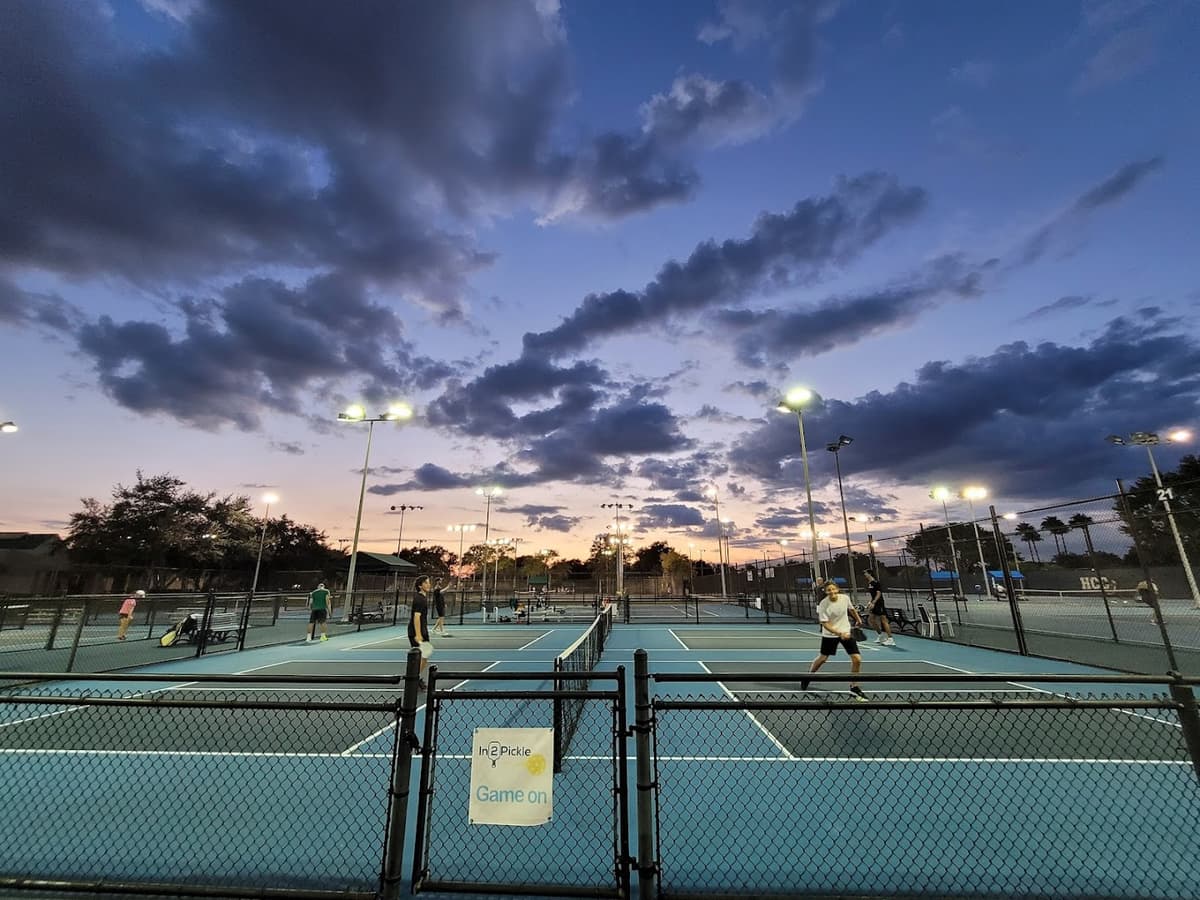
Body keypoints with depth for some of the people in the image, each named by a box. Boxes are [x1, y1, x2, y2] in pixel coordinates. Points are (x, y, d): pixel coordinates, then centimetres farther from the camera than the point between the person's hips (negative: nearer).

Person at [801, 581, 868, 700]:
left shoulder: (845, 598, -13)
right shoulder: (823, 604, -24)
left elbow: (851, 609, 11)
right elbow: (825, 624, -23)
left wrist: (858, 619, 25)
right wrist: (840, 634, -34)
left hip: (846, 632, 3)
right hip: (829, 634, -3)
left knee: (857, 659, -7)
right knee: (822, 658, 12)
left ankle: (854, 687, 14)